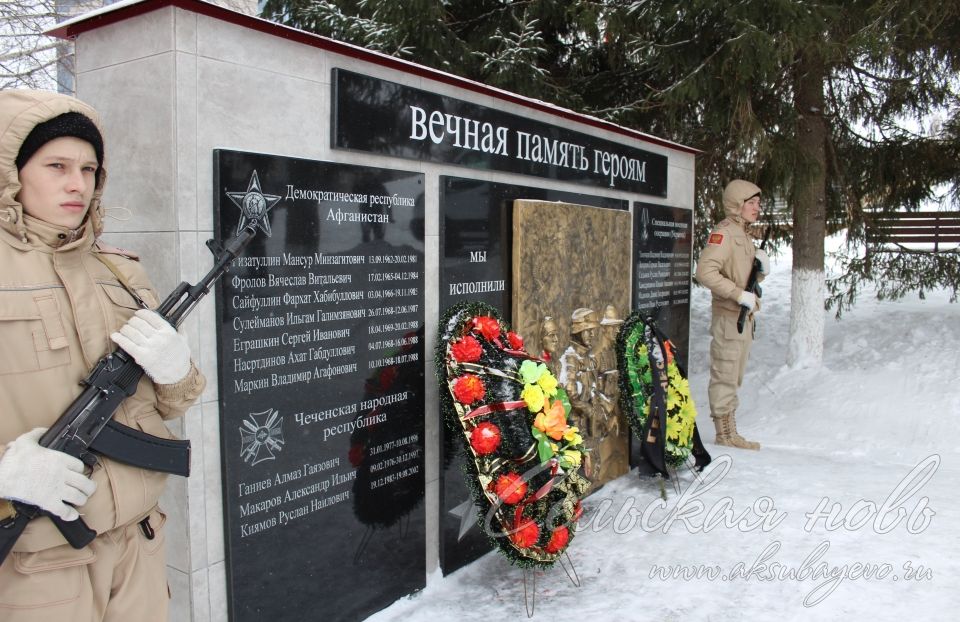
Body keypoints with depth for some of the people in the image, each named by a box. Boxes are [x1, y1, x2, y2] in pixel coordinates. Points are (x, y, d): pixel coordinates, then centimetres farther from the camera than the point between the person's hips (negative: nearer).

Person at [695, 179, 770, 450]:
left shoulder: (744, 234, 19)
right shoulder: (724, 232, -12)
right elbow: (705, 271, -25)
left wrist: (762, 267, 3)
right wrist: (740, 295, -24)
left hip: (744, 315, 10)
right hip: (728, 315, -10)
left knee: (734, 376, 14)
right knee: (725, 374, -3)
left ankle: (729, 432, 23)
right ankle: (725, 432, 5)